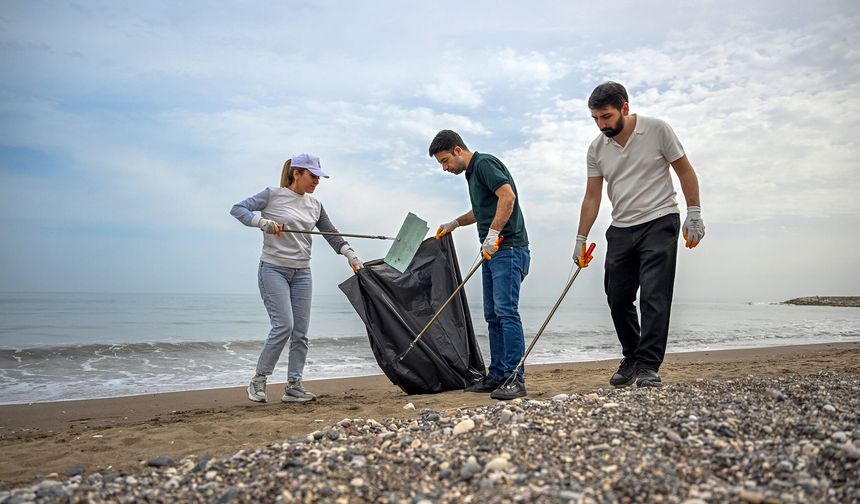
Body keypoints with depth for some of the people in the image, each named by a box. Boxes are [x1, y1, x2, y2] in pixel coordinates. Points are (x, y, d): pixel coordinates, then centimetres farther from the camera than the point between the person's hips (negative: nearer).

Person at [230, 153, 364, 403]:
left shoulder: (315, 205, 11)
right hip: (273, 269, -5)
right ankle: (258, 381, 1)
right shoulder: (273, 195, -4)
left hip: (302, 273, 6)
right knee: (284, 325, -15)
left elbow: (332, 234, 14)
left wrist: (351, 255, 2)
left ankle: (293, 386, 11)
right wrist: (262, 221, -22)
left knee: (301, 332, 2)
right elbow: (237, 209, -6)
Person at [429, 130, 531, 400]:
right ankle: (497, 375, 14)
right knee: (493, 315, 9)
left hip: (508, 248, -10)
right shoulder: (473, 172, 22)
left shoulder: (484, 163, -8)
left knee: (506, 310, -15)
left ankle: (515, 379, -12)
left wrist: (493, 233, -23)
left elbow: (507, 196, -23)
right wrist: (455, 223, 29)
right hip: (492, 251, 10)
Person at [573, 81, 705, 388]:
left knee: (654, 296, -13)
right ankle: (632, 359, 22)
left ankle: (648, 367, -8)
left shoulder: (657, 129, -6)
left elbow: (685, 171, 0)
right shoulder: (597, 149, 4)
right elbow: (592, 197, 7)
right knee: (618, 300, 5)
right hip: (621, 230, 5)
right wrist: (581, 240, 5)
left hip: (659, 223, -4)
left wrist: (694, 215, -6)